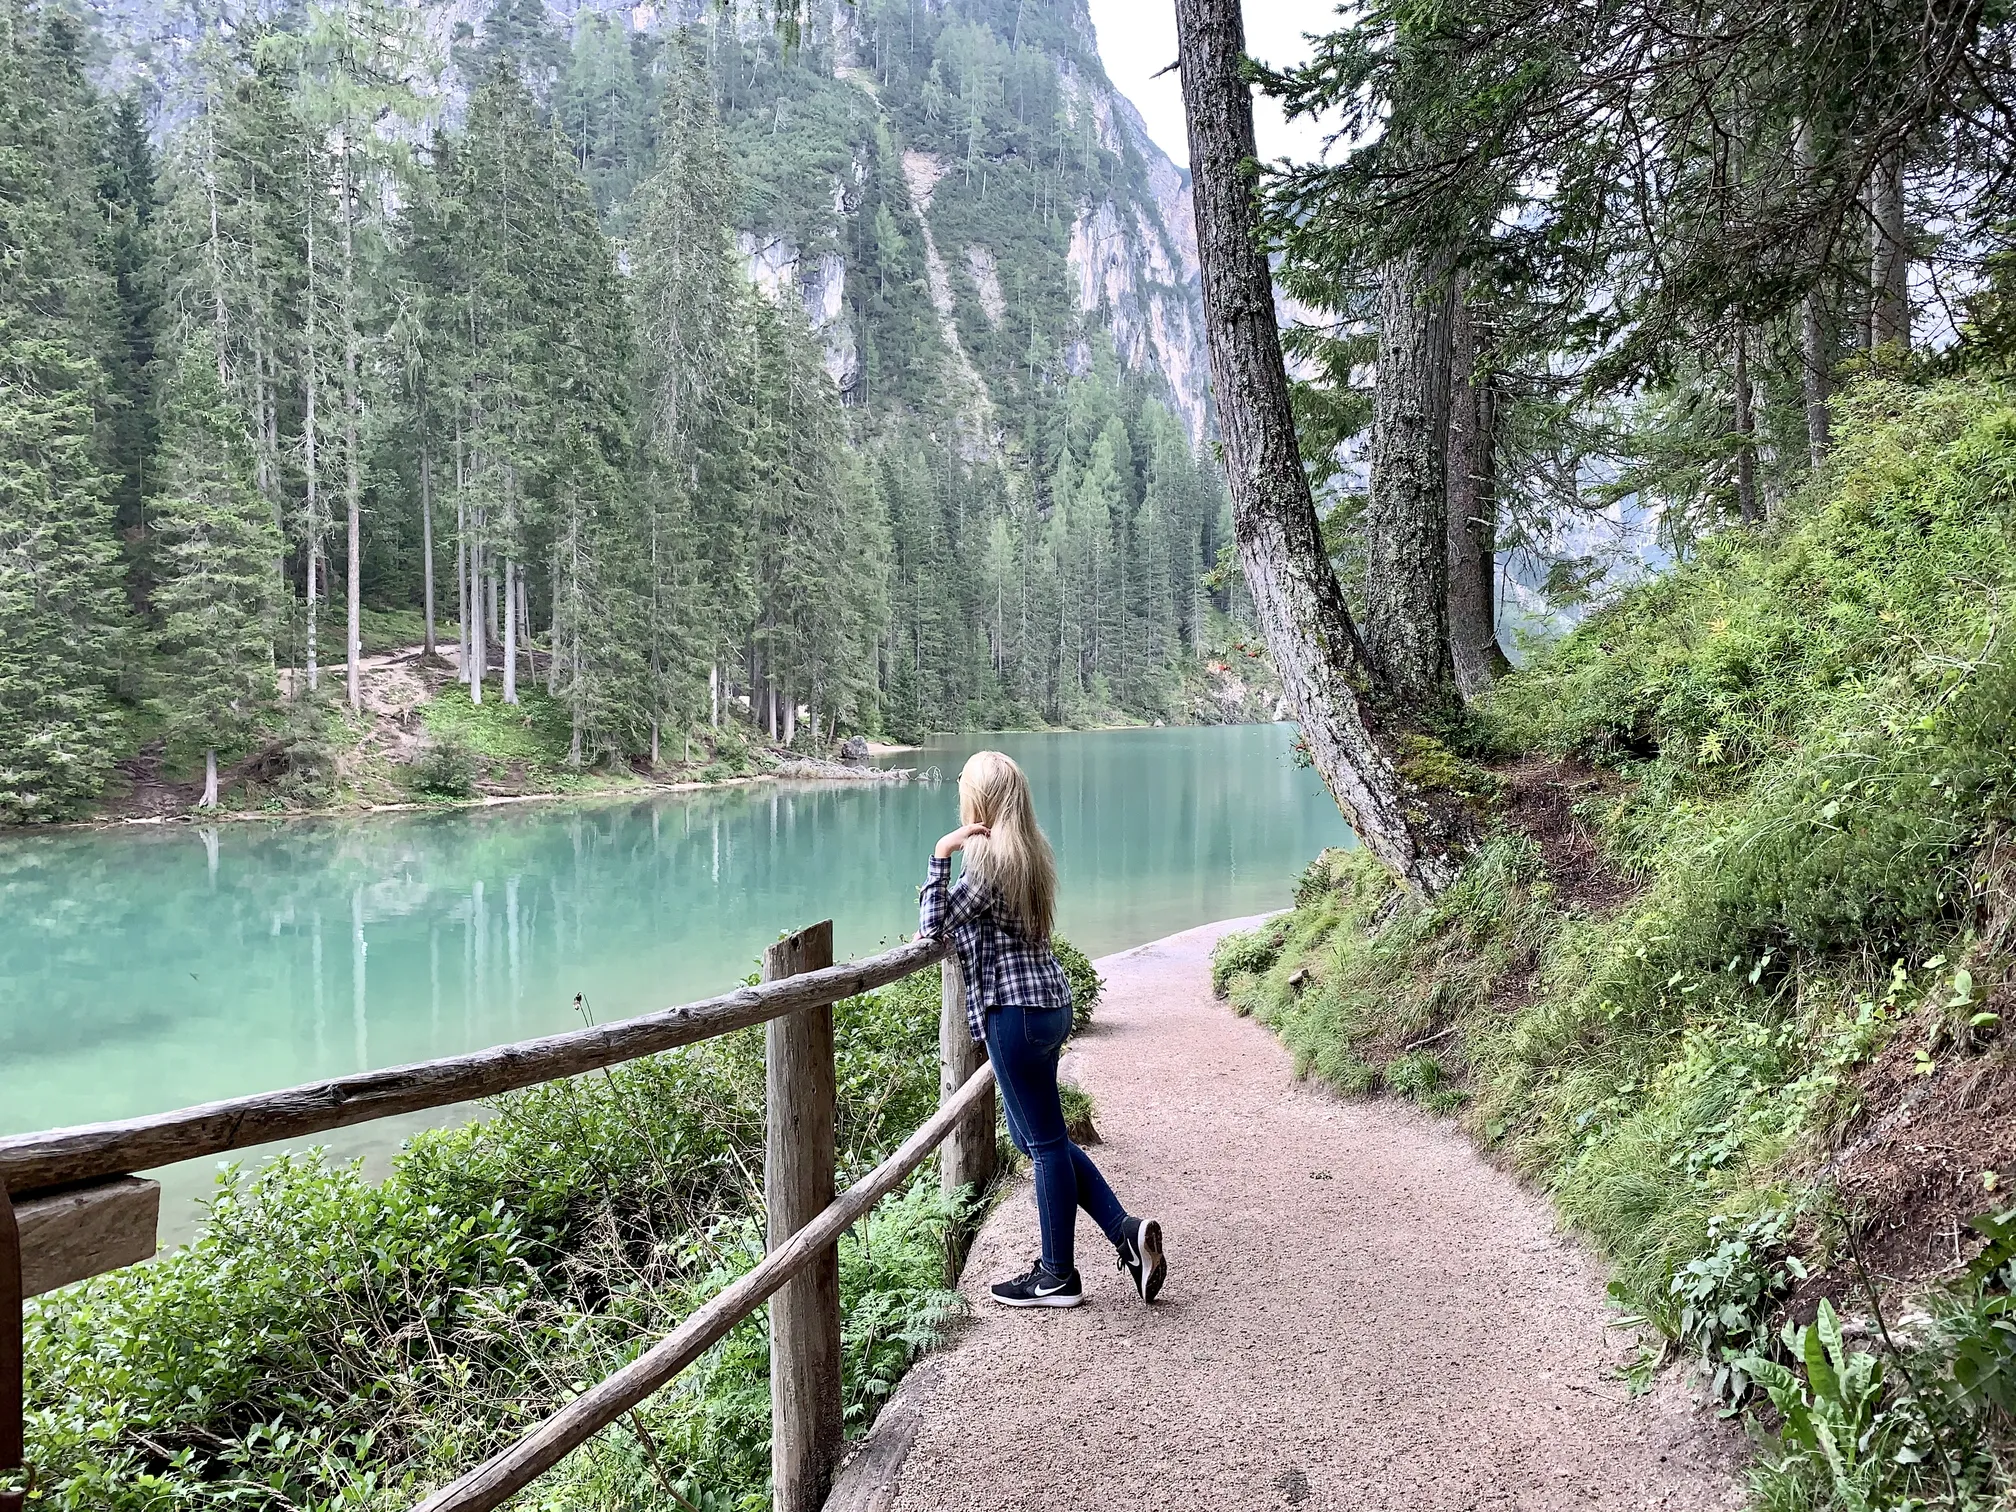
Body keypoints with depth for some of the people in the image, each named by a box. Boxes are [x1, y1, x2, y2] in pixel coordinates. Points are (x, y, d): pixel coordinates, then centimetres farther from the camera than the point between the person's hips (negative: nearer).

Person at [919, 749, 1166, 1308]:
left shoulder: (990, 858, -17)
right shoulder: (1030, 851, 11)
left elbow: (933, 926, -10)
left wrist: (939, 857, -11)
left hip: (1015, 1009, -9)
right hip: (1049, 999, 9)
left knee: (1045, 1142, 2)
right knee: (1035, 1136, 18)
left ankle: (1057, 1277, 15)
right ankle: (1126, 1230, 15)